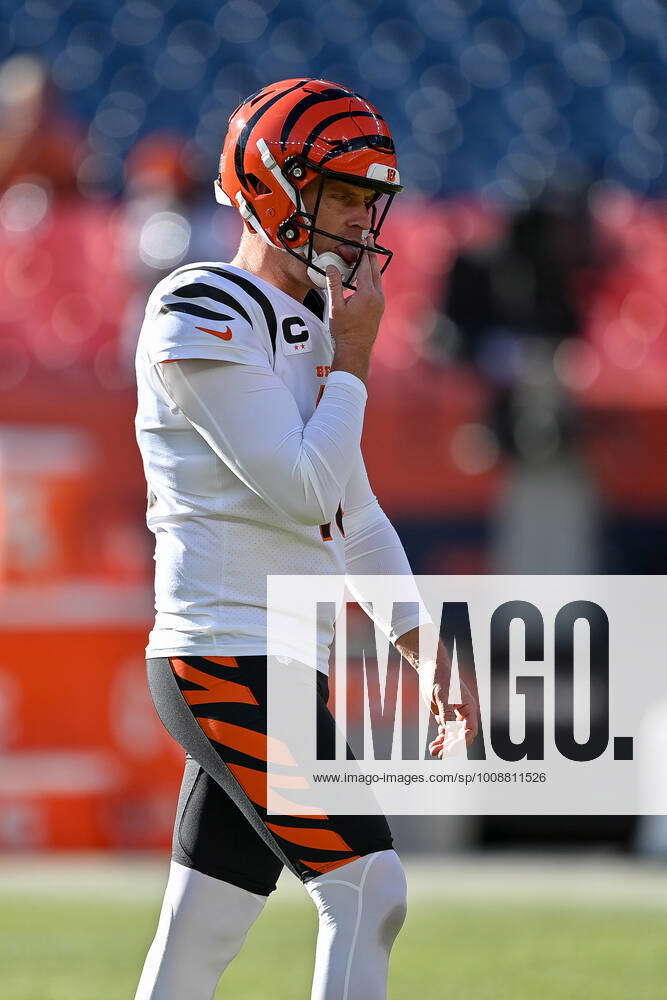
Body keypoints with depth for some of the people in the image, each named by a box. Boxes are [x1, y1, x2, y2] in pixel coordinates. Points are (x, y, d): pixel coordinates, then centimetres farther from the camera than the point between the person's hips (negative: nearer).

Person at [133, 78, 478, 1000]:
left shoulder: (310, 327, 18)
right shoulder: (205, 318, -11)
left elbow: (356, 521, 25)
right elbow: (304, 494, -18)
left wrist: (428, 657, 20)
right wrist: (354, 359, -7)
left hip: (281, 674, 9)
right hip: (227, 661, -9)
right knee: (368, 889, -13)